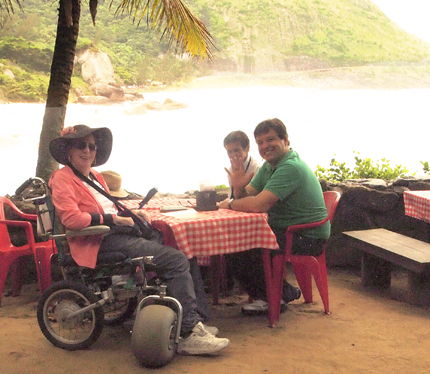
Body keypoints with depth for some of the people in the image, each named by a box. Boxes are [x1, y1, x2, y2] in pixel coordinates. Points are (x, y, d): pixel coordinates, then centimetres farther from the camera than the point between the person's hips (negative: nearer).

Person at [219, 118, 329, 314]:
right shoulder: (269, 166, 11)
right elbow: (246, 198, 9)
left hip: (308, 238, -10)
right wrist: (239, 187, -14)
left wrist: (229, 205, -13)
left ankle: (284, 293, 3)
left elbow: (260, 205, -30)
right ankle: (264, 297, 14)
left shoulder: (290, 168, -22)